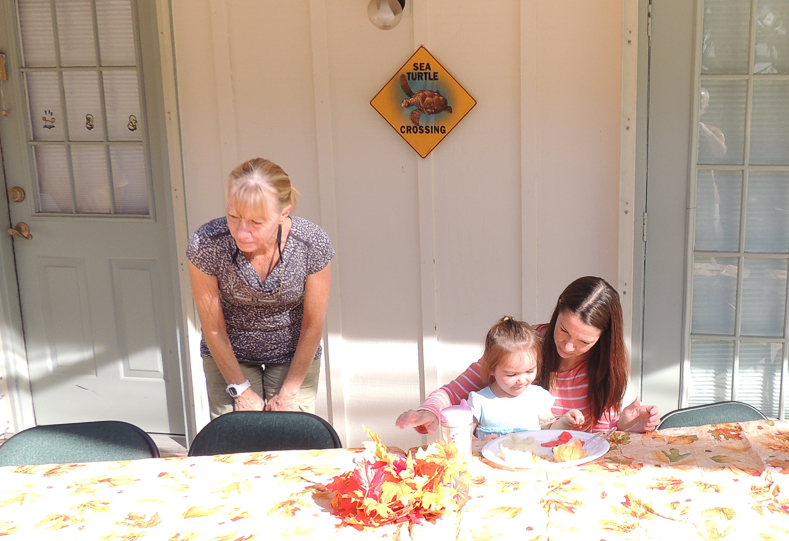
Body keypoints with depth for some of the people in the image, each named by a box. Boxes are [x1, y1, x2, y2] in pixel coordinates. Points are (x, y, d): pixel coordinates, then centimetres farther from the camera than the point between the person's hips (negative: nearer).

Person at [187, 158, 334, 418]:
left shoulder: (313, 243, -26)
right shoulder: (205, 244, -27)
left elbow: (314, 323, -11)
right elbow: (212, 327, -12)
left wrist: (289, 392, -6)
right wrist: (241, 390, -7)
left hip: (294, 355, 0)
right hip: (228, 356, 0)